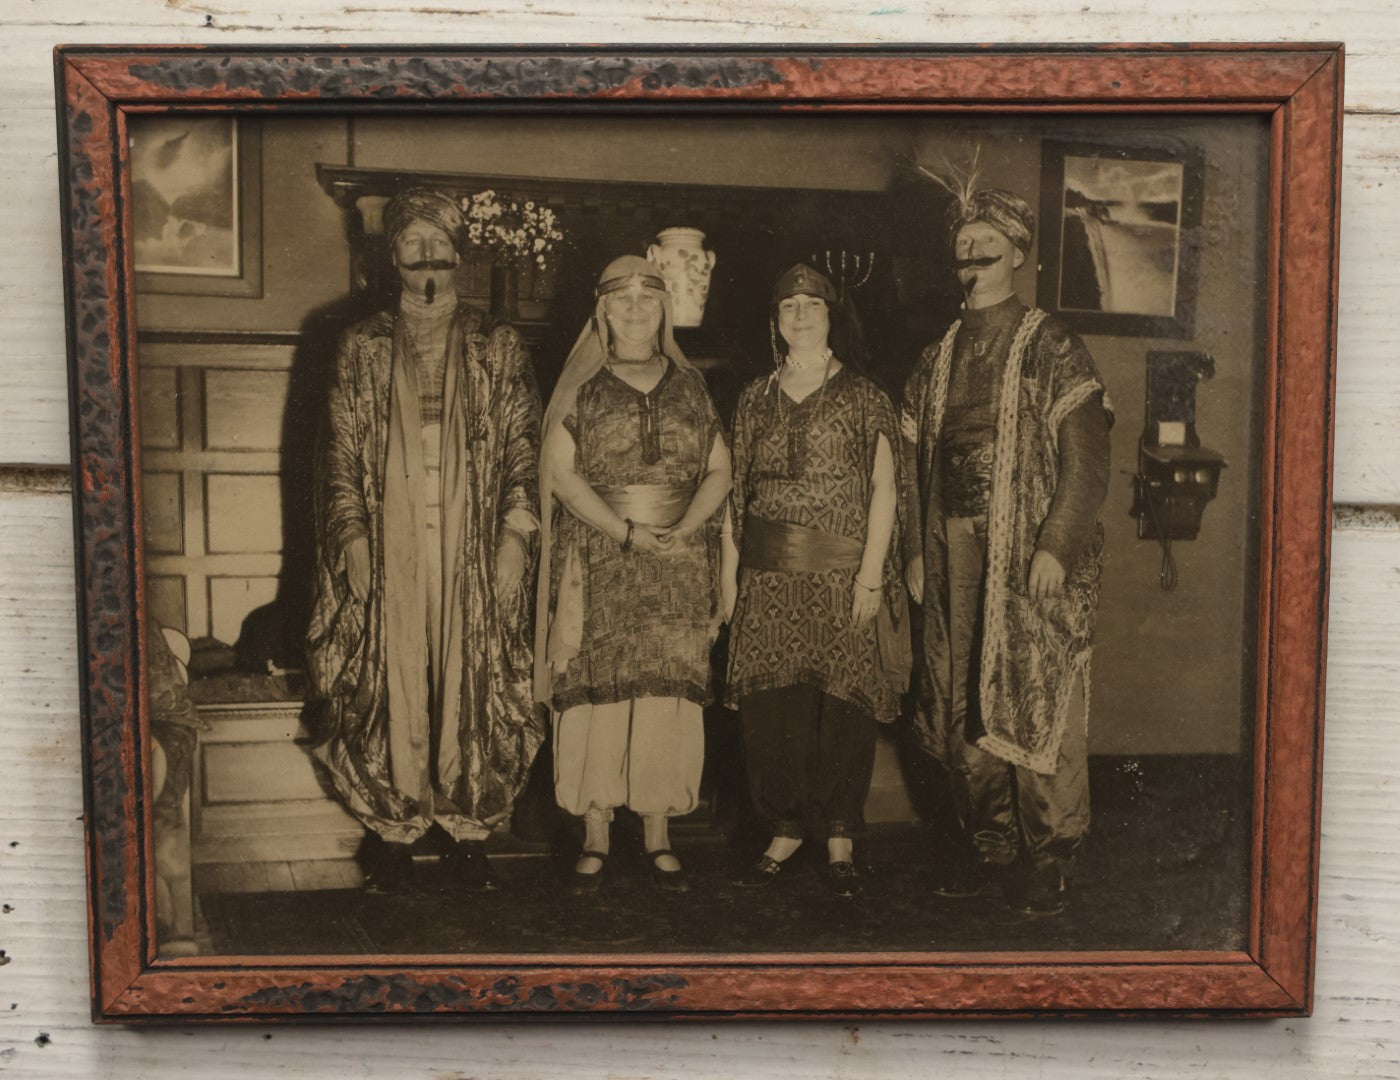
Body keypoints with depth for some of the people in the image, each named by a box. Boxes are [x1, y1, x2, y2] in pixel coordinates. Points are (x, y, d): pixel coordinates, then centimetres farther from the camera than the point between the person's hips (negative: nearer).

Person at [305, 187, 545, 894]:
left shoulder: (497, 346, 8)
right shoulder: (362, 347, 9)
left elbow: (523, 447, 5)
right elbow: (340, 450, 7)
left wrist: (517, 531, -4)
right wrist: (351, 534, -3)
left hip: (474, 552, 0)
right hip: (389, 550, 0)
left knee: (474, 687, 2)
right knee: (391, 686, 2)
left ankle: (468, 830, 14)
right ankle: (393, 830, 15)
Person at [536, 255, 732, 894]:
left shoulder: (689, 385, 12)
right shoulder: (582, 386, 5)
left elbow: (719, 468, 9)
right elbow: (562, 474, -3)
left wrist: (685, 528, -9)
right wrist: (626, 532, -13)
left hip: (679, 563, 2)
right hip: (597, 560, -2)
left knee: (670, 693, 0)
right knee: (597, 691, -4)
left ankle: (659, 837, 10)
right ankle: (595, 839, 7)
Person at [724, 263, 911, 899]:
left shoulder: (862, 398, 4)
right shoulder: (756, 398, 13)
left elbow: (883, 487, -2)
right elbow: (740, 487, 14)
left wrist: (871, 574, -11)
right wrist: (733, 565, 8)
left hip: (842, 573, -3)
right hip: (769, 577, 3)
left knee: (843, 704, 0)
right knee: (770, 704, 0)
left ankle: (840, 841, 14)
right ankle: (786, 830, 15)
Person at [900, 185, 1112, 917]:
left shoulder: (1052, 351, 0)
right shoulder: (938, 358, 15)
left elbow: (1085, 460, -6)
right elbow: (915, 464, 15)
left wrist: (1055, 547, -15)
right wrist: (917, 550, 9)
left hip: (1030, 556, -4)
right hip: (956, 555, 5)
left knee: (1040, 704, -3)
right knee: (964, 705, 7)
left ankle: (1049, 857, 10)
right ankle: (989, 845, 20)